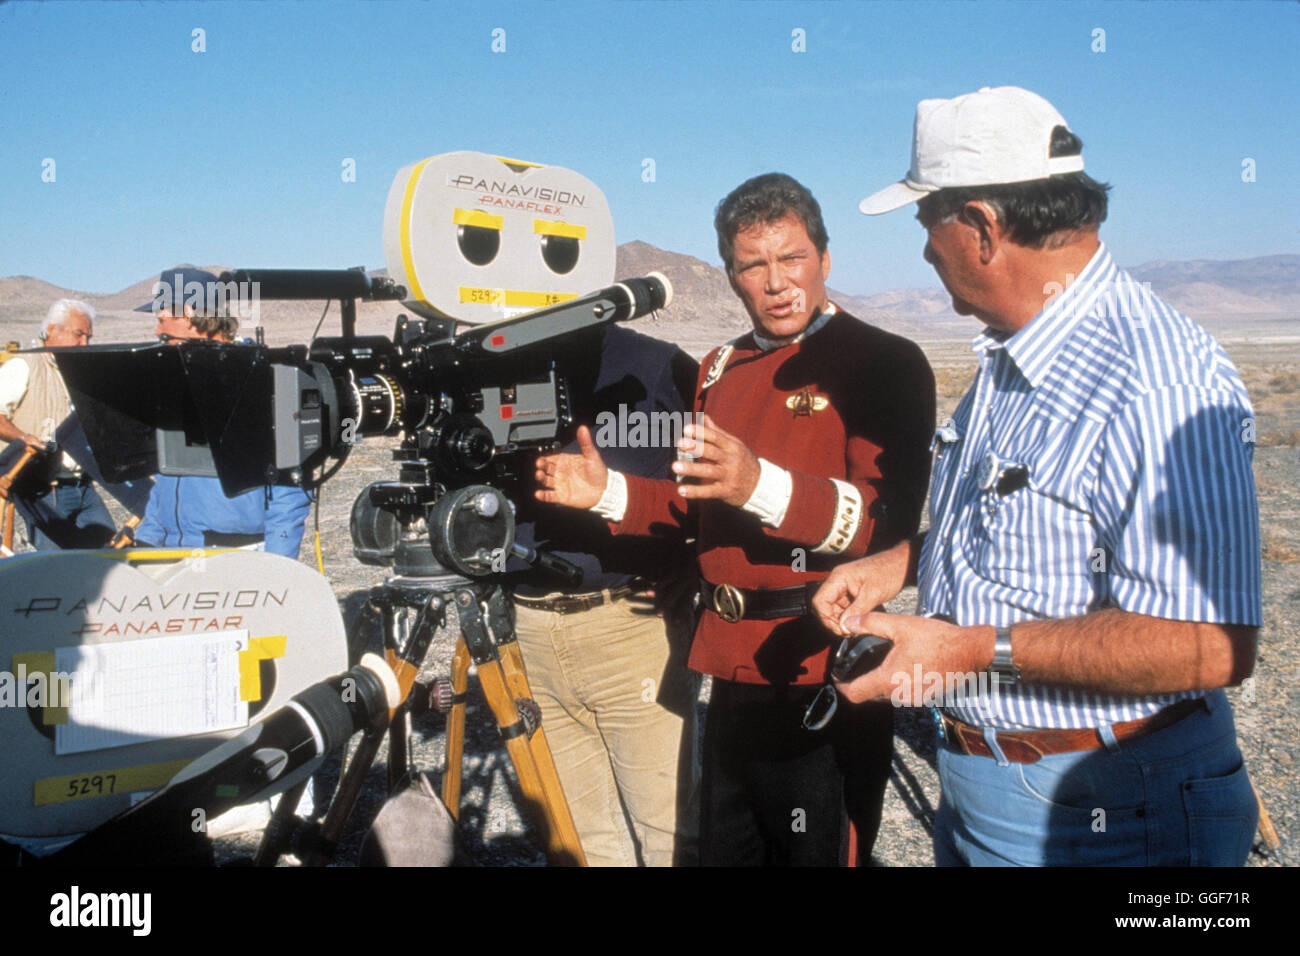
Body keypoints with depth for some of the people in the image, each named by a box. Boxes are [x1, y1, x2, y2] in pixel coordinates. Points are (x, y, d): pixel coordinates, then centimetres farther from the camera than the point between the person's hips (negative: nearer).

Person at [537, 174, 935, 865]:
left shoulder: (885, 363, -9)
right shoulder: (720, 369, 14)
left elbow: (888, 518, -22)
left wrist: (760, 485, -36)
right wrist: (608, 493, 4)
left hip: (825, 682, -7)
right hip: (734, 671, 7)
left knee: (816, 853, 7)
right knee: (723, 850, 22)